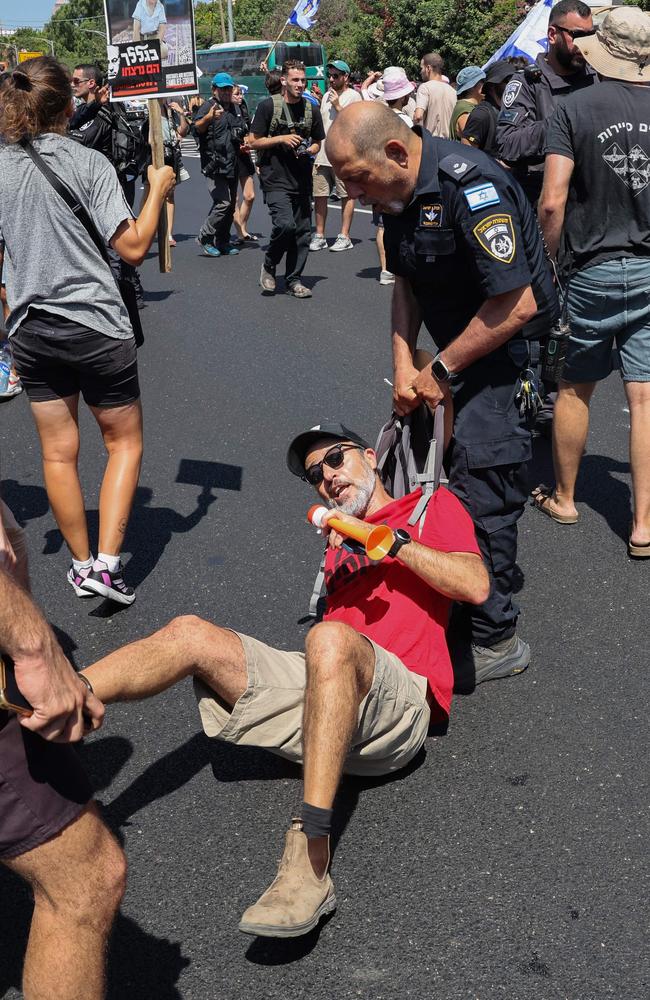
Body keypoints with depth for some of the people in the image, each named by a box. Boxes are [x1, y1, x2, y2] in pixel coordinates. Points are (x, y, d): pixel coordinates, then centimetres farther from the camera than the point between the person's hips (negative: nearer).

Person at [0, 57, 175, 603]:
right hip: (96, 325, -4)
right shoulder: (88, 163, -10)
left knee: (58, 452, 13)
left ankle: (82, 564, 23)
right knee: (125, 441, 10)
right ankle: (107, 564, 1)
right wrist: (158, 190, 1)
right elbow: (134, 247, -13)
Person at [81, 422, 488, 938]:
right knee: (190, 634, -11)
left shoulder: (433, 504, 15)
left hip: (397, 698, -5)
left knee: (331, 640, -38)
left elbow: (476, 586, -3)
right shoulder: (340, 535, 32)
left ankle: (310, 862, -45)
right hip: (322, 688, 6)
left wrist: (392, 540, -7)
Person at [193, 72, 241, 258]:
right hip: (215, 164, -8)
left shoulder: (232, 108, 19)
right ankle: (204, 237, -5)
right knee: (223, 202, -17)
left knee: (231, 204, 9)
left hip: (232, 164, 8)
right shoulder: (208, 106, -5)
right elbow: (198, 127, -25)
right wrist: (209, 117, -45)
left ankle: (223, 242, 17)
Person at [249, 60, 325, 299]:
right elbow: (254, 142, -1)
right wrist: (281, 138, -14)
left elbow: (317, 143, 21)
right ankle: (269, 266, 6)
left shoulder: (311, 109, 11)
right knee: (285, 224, -20)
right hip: (276, 179, -5)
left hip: (302, 179, 5)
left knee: (302, 231, 3)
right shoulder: (268, 106, -2)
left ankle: (294, 280, 16)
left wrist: (310, 151, -3)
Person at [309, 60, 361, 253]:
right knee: (319, 195, 5)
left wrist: (338, 106, -13)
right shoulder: (327, 96, 18)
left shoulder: (353, 96, -3)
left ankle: (344, 237, 5)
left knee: (347, 196, 0)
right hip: (323, 156, 7)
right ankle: (319, 236, 12)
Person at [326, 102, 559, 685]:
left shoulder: (470, 185, -26)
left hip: (508, 353, -9)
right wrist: (404, 365, 2)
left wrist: (442, 370, -16)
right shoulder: (398, 190, 2)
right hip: (460, 348, 9)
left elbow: (518, 304, -27)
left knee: (480, 490, -9)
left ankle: (492, 640, 5)